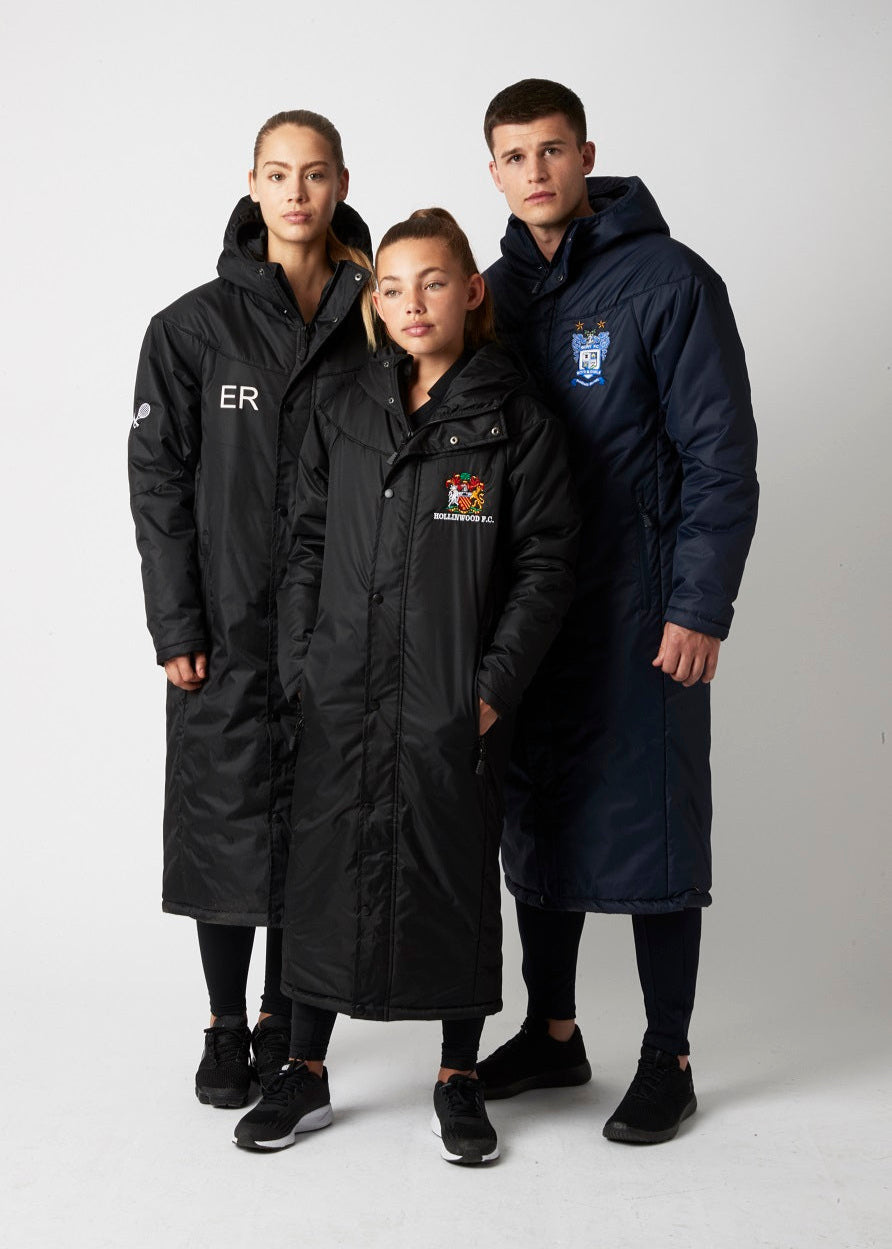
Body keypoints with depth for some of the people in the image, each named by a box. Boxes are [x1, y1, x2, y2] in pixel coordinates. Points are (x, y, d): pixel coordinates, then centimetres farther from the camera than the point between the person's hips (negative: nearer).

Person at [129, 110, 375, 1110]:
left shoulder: (372, 324, 4)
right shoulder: (194, 327, -1)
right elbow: (158, 478, -2)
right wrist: (175, 625, -8)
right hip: (229, 623, -1)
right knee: (227, 821, 3)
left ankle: (285, 1018, 26)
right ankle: (225, 1025, 20)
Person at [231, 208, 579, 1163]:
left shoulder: (516, 421, -1)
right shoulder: (345, 415, 8)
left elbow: (544, 564, -4)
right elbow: (308, 545, 10)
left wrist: (495, 685, -10)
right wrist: (300, 665, 1)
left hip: (454, 707, -3)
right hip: (342, 699, 3)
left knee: (457, 878, 7)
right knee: (325, 871, 8)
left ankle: (458, 1078, 24)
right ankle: (305, 1075, 24)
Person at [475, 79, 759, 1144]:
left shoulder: (669, 280, -6)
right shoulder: (496, 291, 11)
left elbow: (720, 454, -10)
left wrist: (700, 608, -16)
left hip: (640, 609, -6)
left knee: (647, 826, 0)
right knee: (535, 821, 13)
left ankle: (667, 1060, 15)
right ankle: (552, 1033, 28)